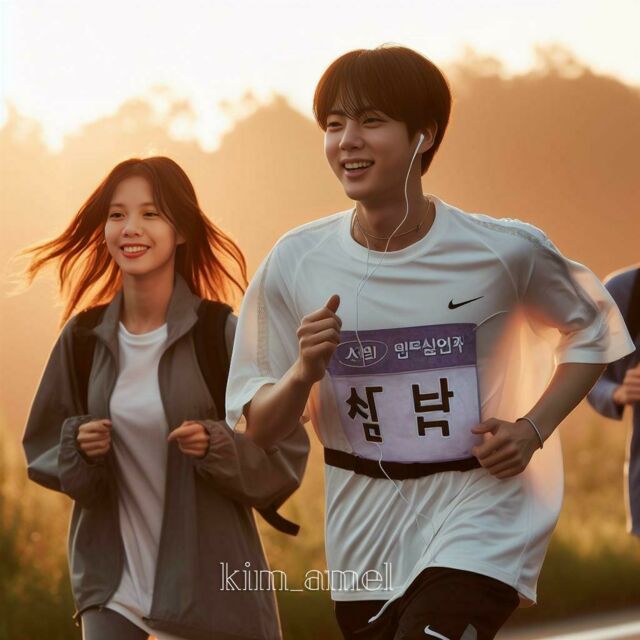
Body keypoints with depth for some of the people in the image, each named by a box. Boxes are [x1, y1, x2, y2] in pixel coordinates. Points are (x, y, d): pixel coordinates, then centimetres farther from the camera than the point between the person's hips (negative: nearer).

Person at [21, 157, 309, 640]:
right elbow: (42, 448, 12)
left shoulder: (222, 333, -10)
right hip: (112, 580, 3)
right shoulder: (84, 336, 2)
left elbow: (285, 453, -6)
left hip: (209, 582, -3)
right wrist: (78, 446, -8)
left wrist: (217, 446, -23)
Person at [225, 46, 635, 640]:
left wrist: (533, 428, -8)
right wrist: (303, 373, -21)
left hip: (478, 518, -3)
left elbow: (591, 330, 7)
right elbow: (260, 429, 0)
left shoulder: (505, 251, -13)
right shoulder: (295, 262, -7)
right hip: (364, 537, 4)